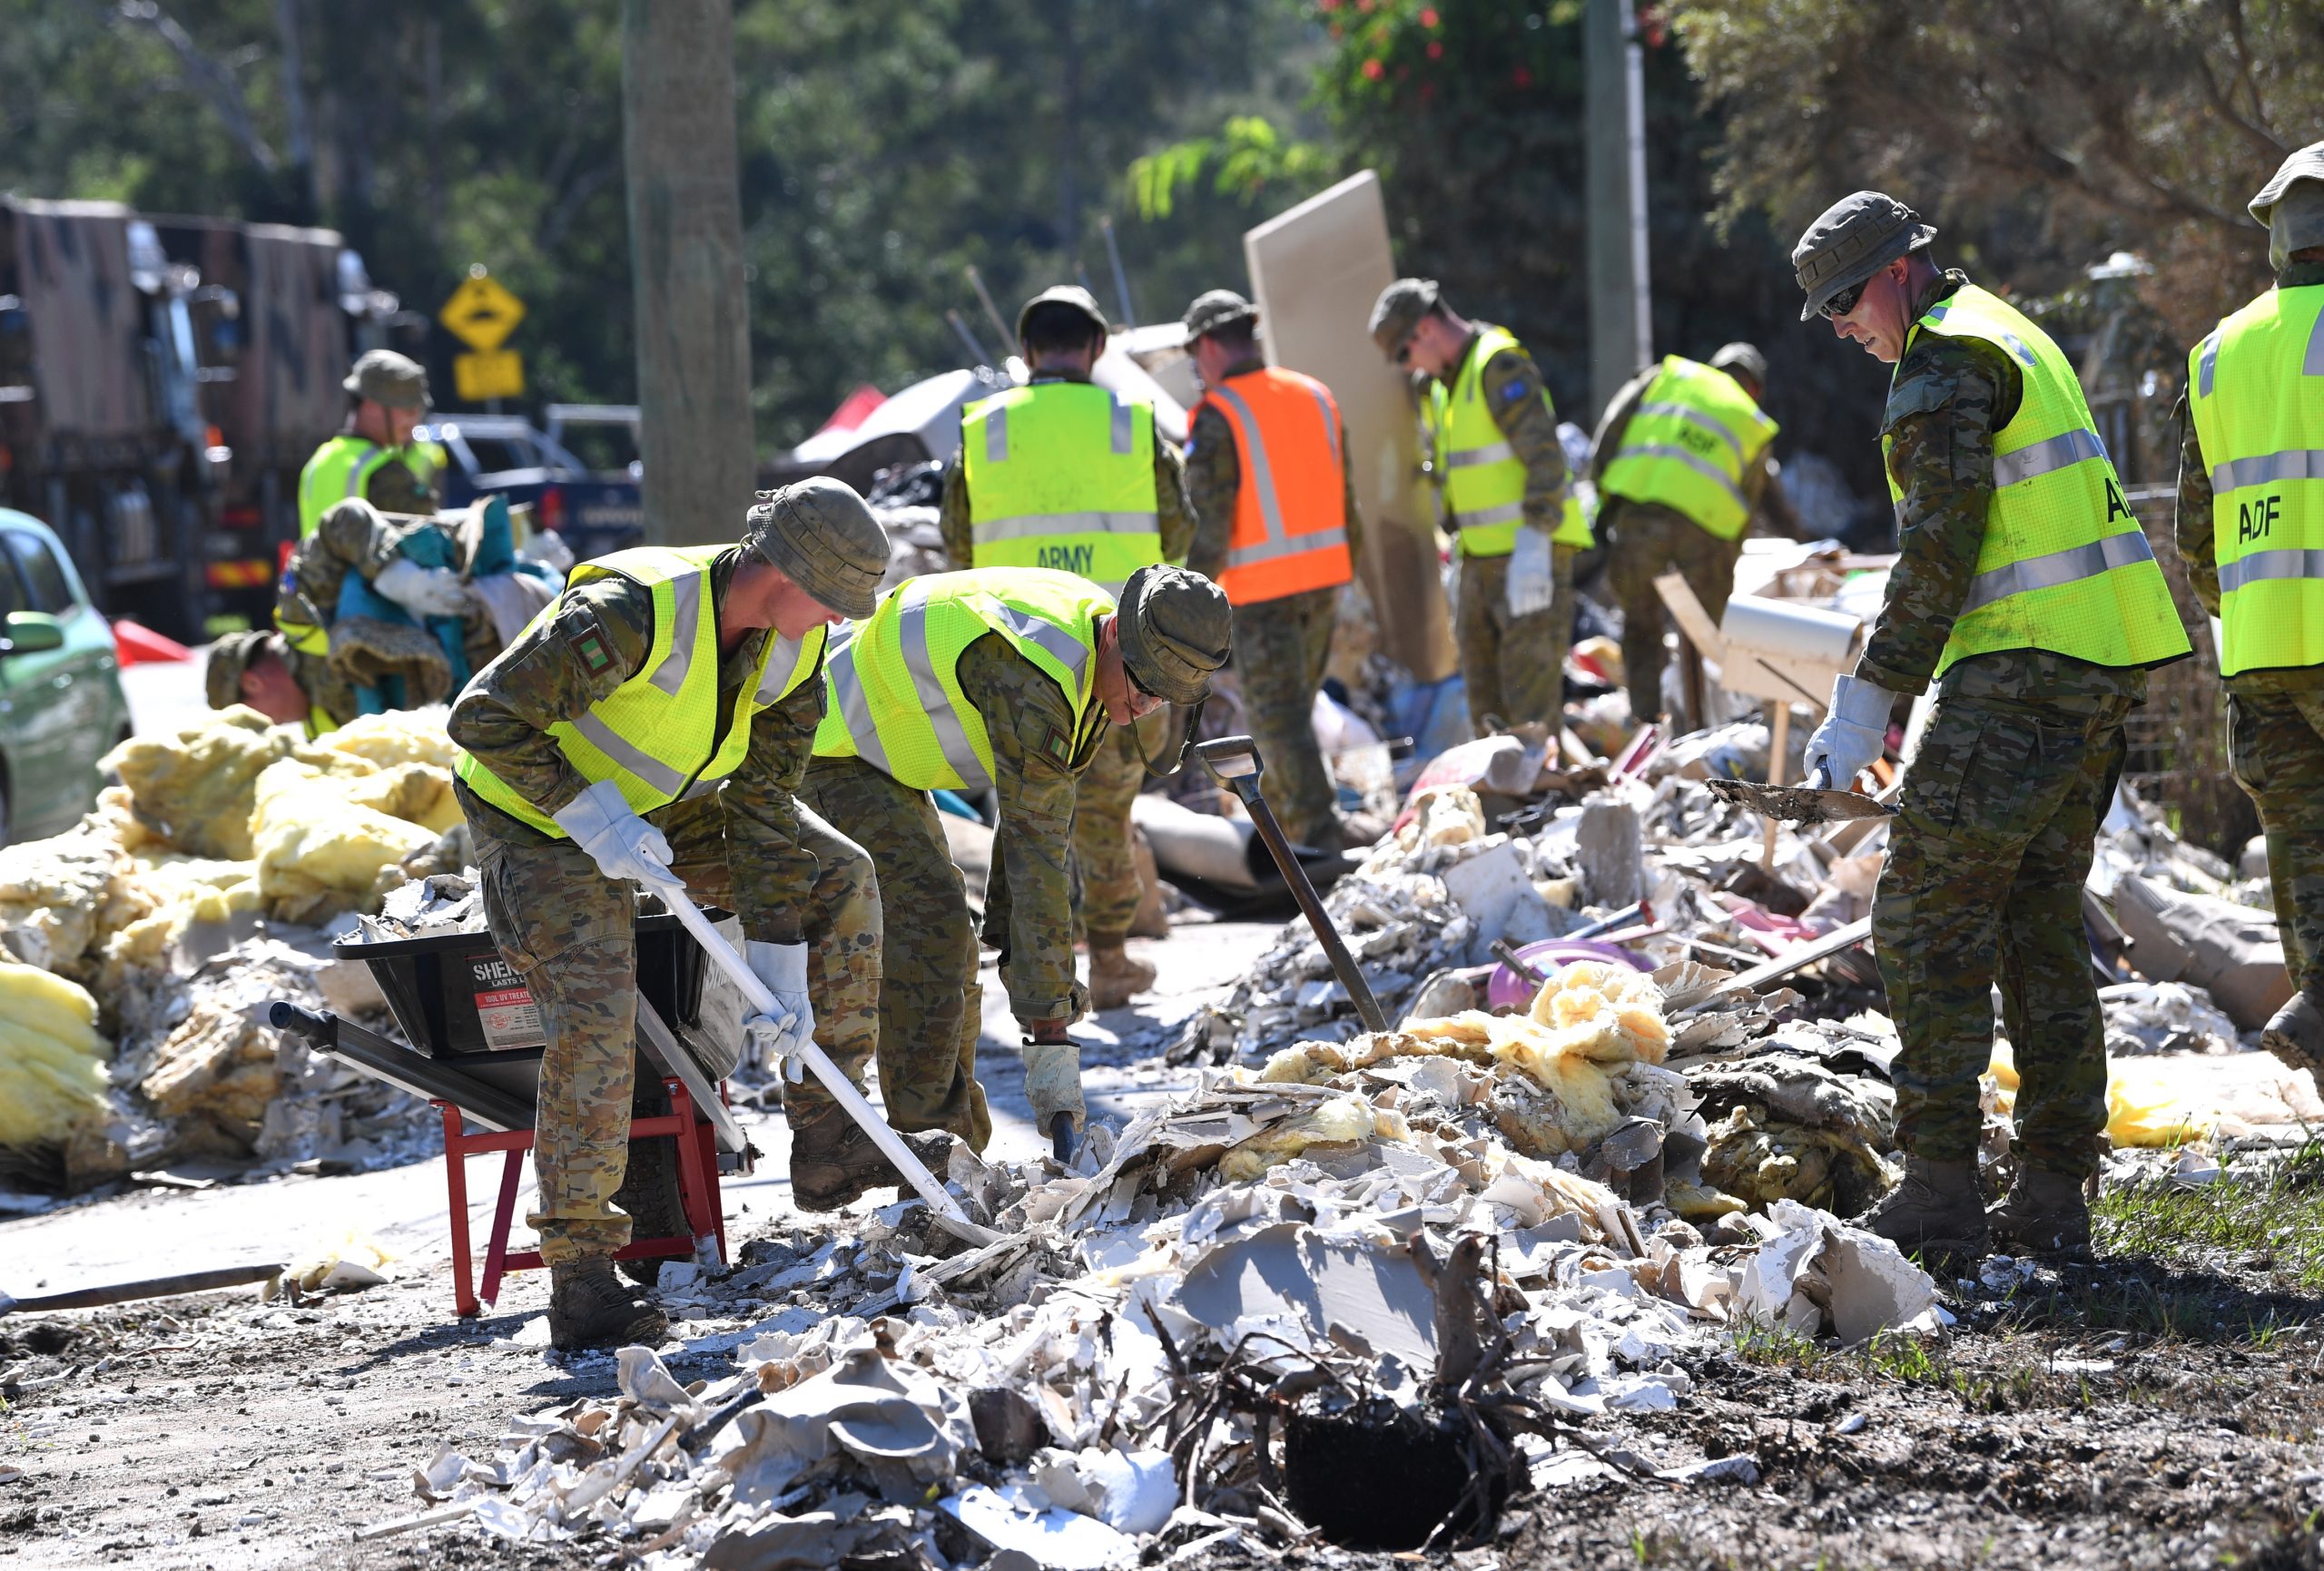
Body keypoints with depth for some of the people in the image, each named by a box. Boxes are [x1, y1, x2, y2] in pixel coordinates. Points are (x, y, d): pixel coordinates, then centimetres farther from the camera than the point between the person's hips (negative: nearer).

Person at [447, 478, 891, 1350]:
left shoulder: (795, 649, -11)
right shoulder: (633, 614, -35)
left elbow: (764, 802, -8)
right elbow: (485, 717, -31)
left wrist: (780, 962, -13)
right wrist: (591, 818, -31)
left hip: (670, 805, 7)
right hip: (540, 816, -7)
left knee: (840, 879, -2)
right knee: (596, 1017, -24)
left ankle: (826, 1142, 5)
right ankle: (580, 1277, -16)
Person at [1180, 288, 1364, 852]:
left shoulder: (1217, 415, -12)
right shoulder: (1314, 397, 9)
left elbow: (1207, 518, -15)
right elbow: (1343, 496, 15)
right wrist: (1347, 562, 24)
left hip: (1261, 587, -7)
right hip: (1324, 574, 7)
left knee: (1276, 712, -3)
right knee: (1295, 705, 18)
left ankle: (1318, 828, -10)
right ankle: (1280, 816, 27)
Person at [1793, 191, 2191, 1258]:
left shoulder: (1945, 365, -10)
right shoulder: (2015, 339, 22)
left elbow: (1940, 552, -16)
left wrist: (1869, 700, -13)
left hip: (2021, 673, -10)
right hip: (2097, 672, 10)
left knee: (1928, 919, -7)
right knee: (2040, 925, 11)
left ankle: (1938, 1189, -10)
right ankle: (2054, 1190, 11)